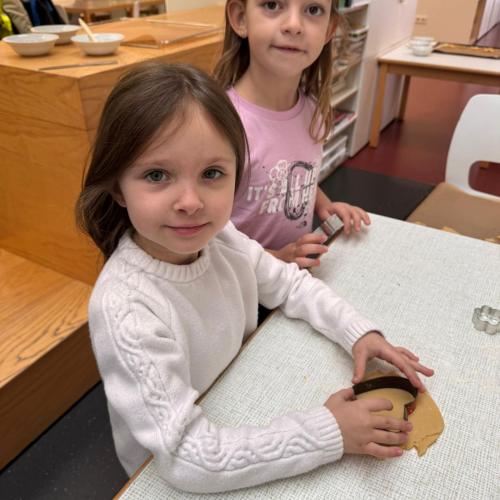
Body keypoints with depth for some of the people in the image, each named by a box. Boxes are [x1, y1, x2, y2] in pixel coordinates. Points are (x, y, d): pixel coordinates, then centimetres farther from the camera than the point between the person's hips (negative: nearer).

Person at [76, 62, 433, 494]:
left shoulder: (220, 236, -17)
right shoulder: (126, 308, -34)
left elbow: (289, 284, 0)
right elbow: (188, 459, -31)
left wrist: (359, 332, -13)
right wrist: (328, 433, -28)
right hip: (169, 477, -4)